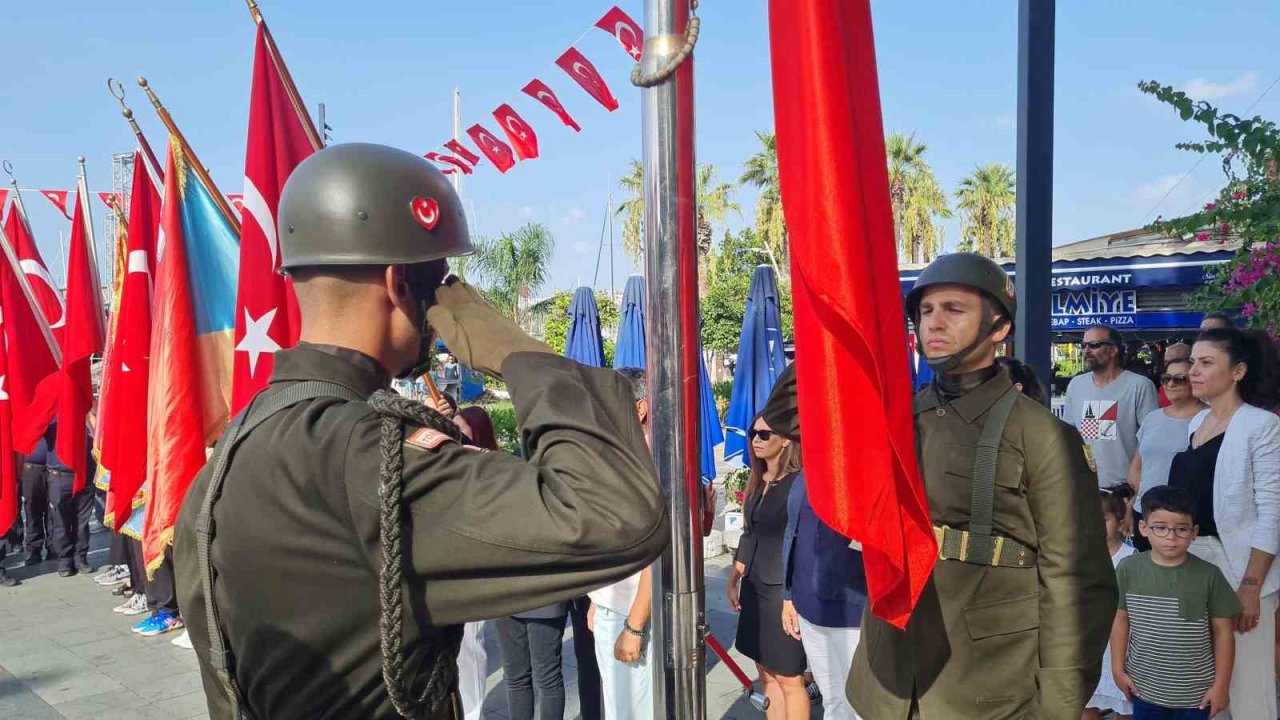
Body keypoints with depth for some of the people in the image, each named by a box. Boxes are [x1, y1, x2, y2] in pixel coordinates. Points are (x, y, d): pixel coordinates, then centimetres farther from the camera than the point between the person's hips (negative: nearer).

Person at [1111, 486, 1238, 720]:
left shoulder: (1208, 575, -11)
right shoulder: (1128, 569, -8)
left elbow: (1223, 632, -4)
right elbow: (1121, 620, 2)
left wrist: (1221, 685, -3)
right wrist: (1118, 668, 4)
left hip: (1195, 690, -1)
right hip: (1144, 686, 1)